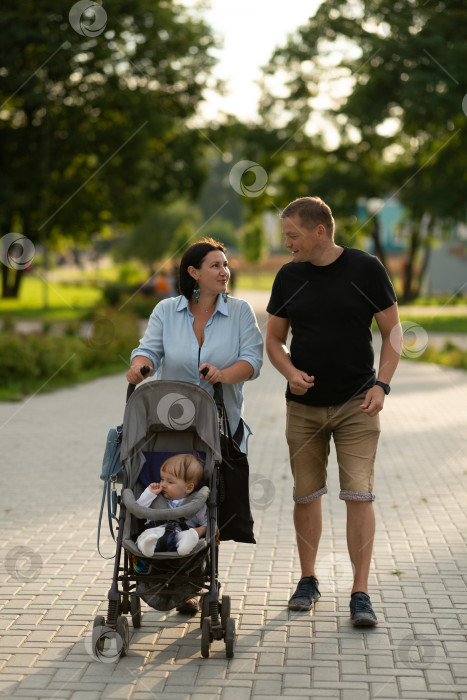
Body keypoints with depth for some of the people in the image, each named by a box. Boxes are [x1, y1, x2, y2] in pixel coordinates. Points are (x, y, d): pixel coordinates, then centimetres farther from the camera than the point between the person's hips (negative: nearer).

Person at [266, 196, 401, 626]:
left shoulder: (366, 269, -4)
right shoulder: (288, 277, 4)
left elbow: (392, 332, 1)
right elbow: (274, 340, 11)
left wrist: (381, 385, -11)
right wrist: (291, 372, -9)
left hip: (356, 403, -3)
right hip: (304, 405, 3)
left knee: (359, 494, -8)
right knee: (306, 495, 9)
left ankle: (360, 594, -1)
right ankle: (308, 580, 26)